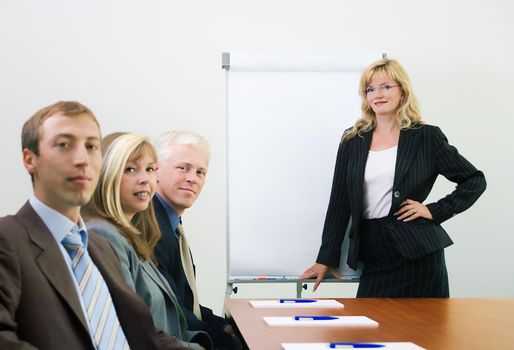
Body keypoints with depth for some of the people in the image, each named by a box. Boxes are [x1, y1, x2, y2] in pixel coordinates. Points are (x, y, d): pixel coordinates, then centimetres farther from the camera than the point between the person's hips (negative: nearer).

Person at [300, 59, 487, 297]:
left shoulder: (426, 137, 2)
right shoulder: (352, 141, 10)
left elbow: (475, 180, 8)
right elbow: (339, 202, 10)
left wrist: (435, 211, -3)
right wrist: (326, 259, 8)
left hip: (418, 255, -2)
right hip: (374, 257, 3)